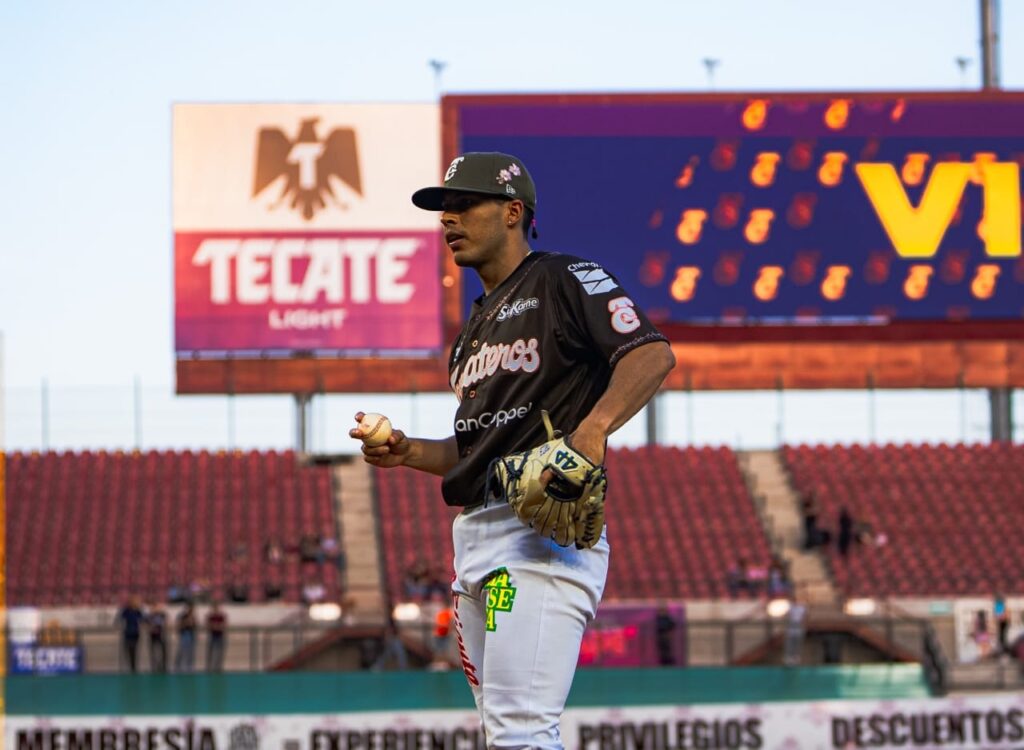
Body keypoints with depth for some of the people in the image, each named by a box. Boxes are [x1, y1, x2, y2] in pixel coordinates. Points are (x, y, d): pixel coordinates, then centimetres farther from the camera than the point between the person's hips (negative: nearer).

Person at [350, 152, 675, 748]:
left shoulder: (564, 279, -1)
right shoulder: (476, 327, 25)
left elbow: (653, 354, -15)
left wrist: (594, 427, -30)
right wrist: (409, 453, 11)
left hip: (544, 527, -10)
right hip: (477, 536, 10)